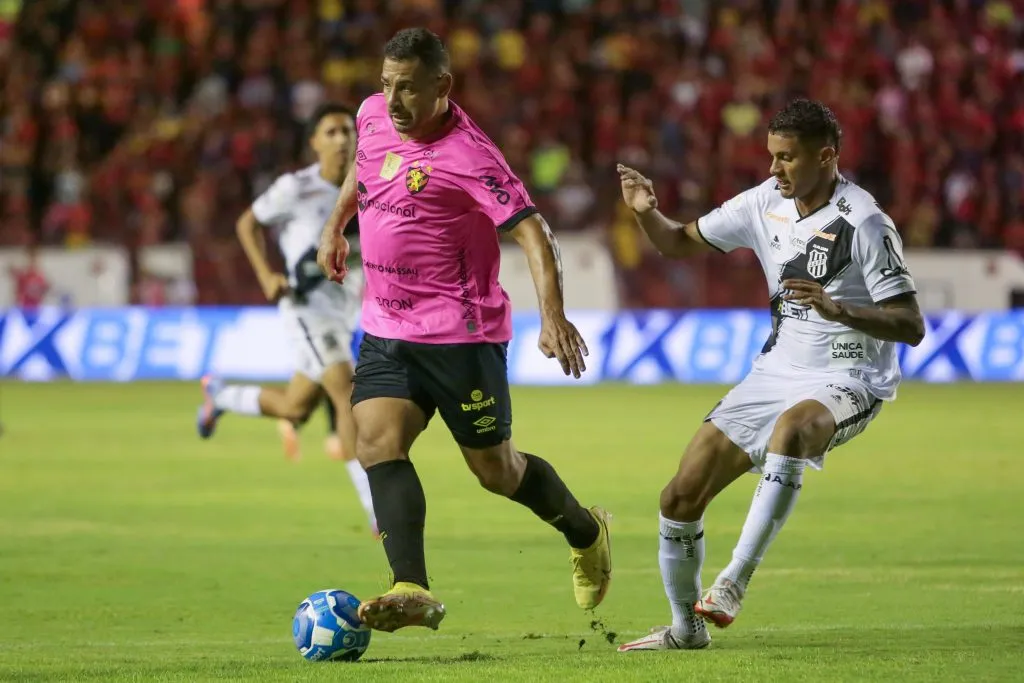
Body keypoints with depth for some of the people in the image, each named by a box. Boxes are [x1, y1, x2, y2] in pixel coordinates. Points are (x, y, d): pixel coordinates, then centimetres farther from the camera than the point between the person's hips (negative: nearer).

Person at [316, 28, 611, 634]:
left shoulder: (467, 156, -20)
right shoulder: (374, 115, 2)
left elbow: (533, 233, -25)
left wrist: (552, 315, -36)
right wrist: (337, 223, 30)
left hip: (461, 333, -7)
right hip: (386, 328, 7)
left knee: (496, 470, 4)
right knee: (376, 441, -16)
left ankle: (587, 533, 33)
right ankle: (414, 591, -26)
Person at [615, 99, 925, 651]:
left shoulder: (864, 224, -17)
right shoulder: (767, 202, 2)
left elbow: (911, 327, -20)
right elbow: (682, 242, 15)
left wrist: (836, 309, -34)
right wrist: (646, 213, -7)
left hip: (846, 382, -7)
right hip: (777, 372, 7)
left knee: (790, 428, -42)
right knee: (680, 498, 1)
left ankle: (733, 584, -42)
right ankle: (686, 628, 22)